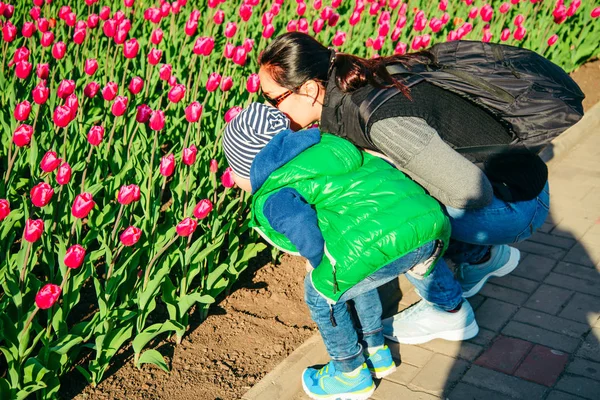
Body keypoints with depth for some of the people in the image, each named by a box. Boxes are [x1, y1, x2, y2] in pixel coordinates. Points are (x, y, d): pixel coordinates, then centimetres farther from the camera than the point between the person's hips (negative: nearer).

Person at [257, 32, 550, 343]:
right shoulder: (352, 85, -4)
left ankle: (446, 310, 3)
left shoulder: (379, 120, -31)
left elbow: (471, 191, -30)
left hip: (518, 203, -9)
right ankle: (485, 257, 22)